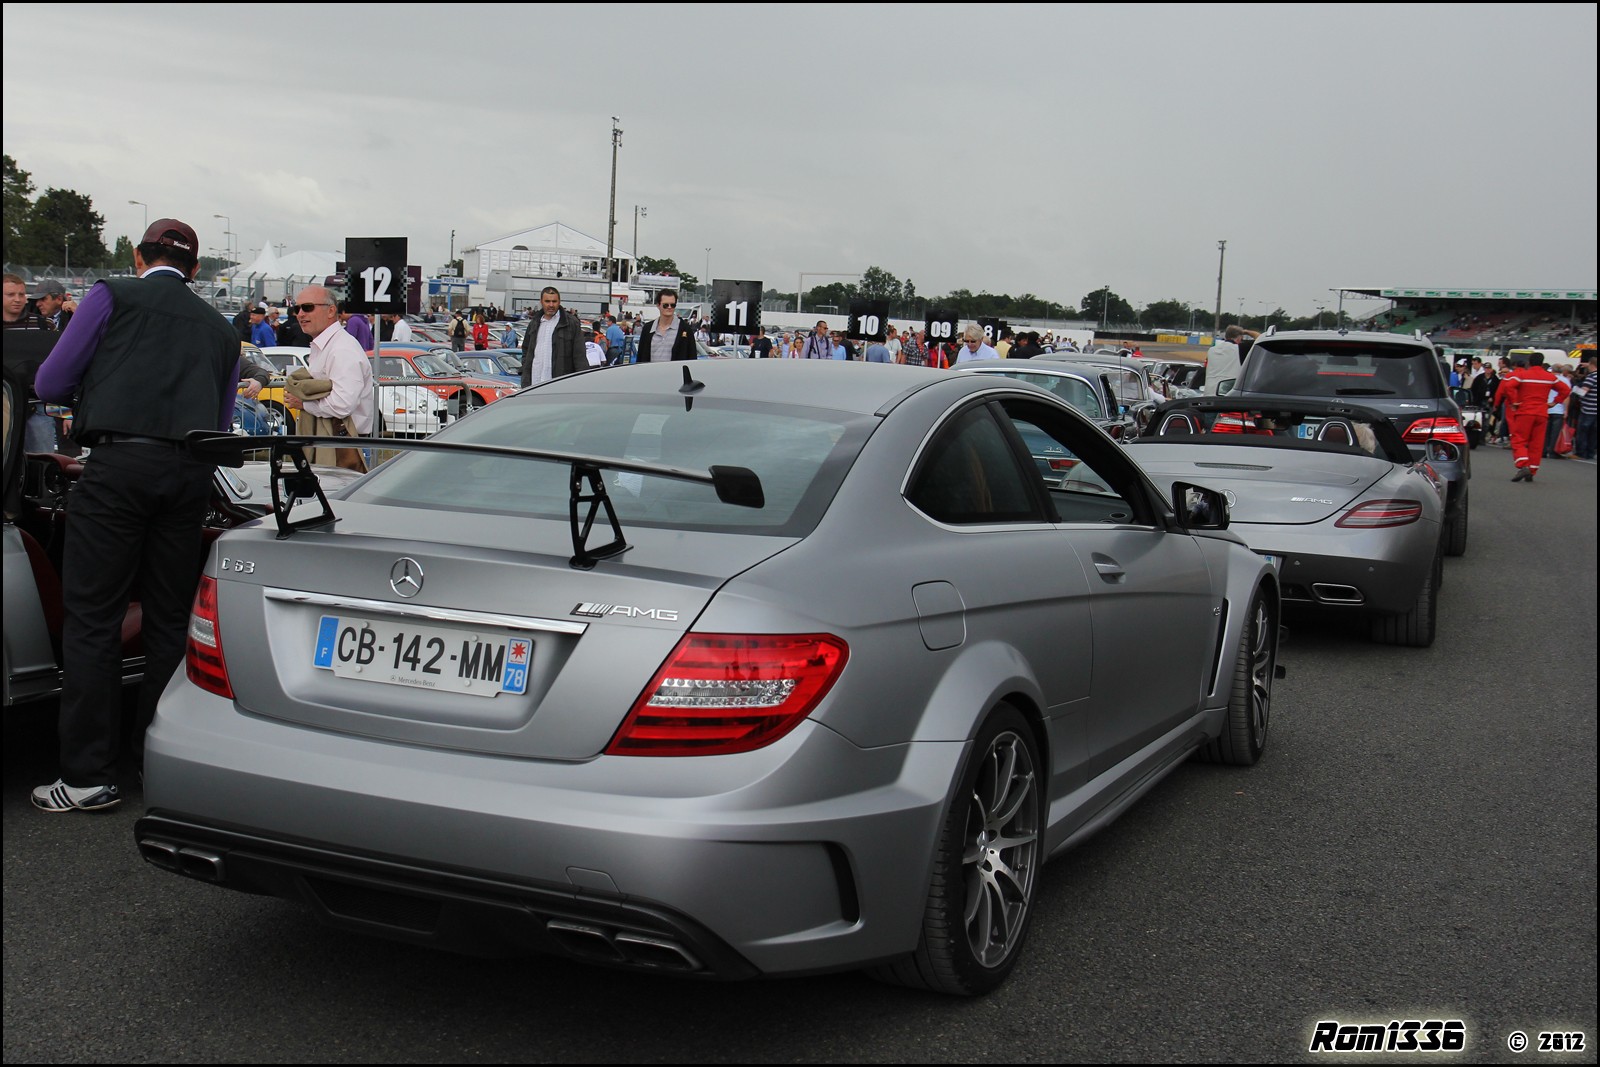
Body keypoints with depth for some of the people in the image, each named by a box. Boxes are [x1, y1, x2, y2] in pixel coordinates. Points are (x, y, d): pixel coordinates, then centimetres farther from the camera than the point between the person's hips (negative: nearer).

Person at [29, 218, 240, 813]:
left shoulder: (112, 296, 8)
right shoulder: (220, 328, 20)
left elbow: (50, 384, 9)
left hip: (120, 466, -4)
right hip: (191, 474, 4)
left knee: (91, 619, 0)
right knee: (170, 621, 11)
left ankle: (89, 776, 0)